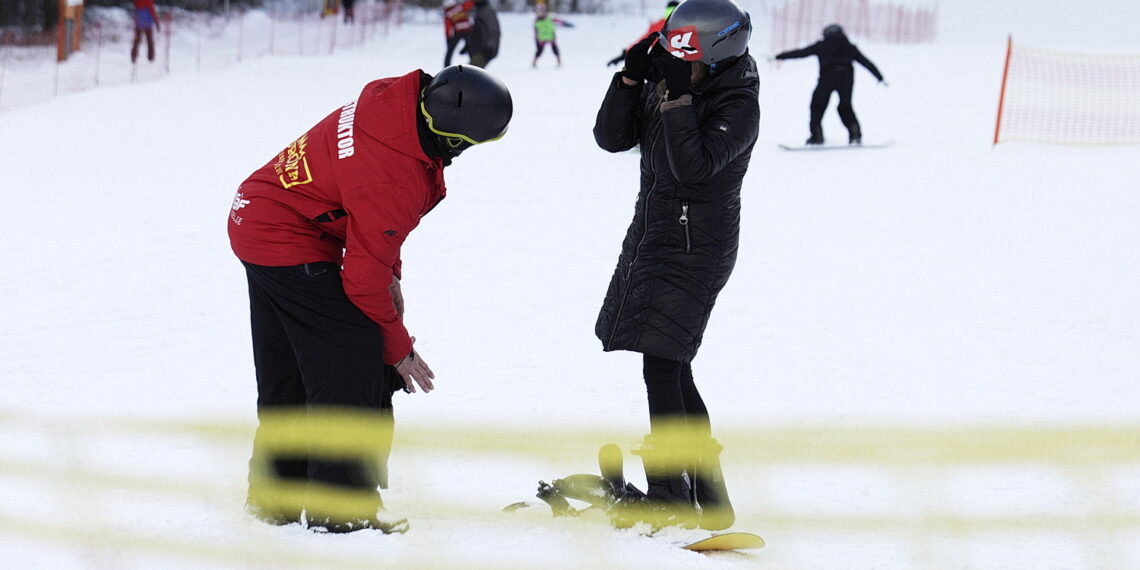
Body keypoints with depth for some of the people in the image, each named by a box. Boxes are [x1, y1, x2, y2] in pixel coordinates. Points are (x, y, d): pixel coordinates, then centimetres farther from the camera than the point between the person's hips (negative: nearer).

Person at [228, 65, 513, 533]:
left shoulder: (397, 100, -6)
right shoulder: (393, 179, -31)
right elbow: (364, 276, -21)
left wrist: (389, 272, 14)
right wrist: (398, 348, -8)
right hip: (291, 246, -10)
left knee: (285, 375, 18)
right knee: (352, 370, -8)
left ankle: (273, 496, 28)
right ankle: (342, 507, -5)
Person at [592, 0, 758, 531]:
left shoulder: (738, 106, -15)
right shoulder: (663, 85, 6)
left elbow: (694, 167, -27)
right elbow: (610, 138, 3)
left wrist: (677, 97, -27)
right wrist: (632, 77, -8)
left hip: (696, 247, -8)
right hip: (650, 237, 8)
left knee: (660, 363, -13)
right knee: (671, 367, 12)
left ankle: (671, 495, -8)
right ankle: (707, 495, 20)